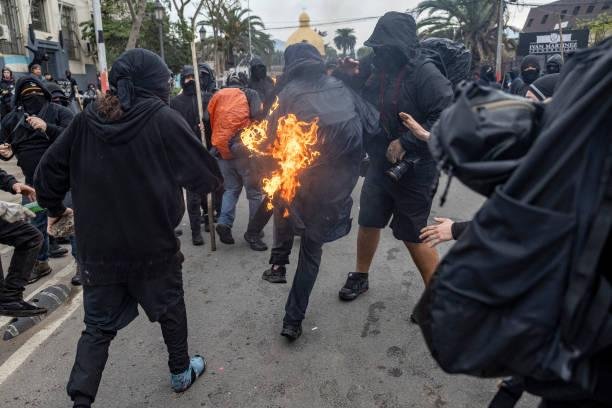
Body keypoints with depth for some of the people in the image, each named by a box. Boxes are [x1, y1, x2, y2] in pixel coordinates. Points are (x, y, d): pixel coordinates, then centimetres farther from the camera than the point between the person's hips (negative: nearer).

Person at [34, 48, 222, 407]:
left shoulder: (86, 121, -2)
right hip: (153, 244, -2)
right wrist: (213, 180, 14)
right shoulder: (164, 119, -13)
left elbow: (49, 172, 5)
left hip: (98, 247, 3)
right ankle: (181, 372, 39)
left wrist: (55, 208, 23)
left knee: (99, 326, 16)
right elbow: (207, 176, -9)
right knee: (170, 306, 21)